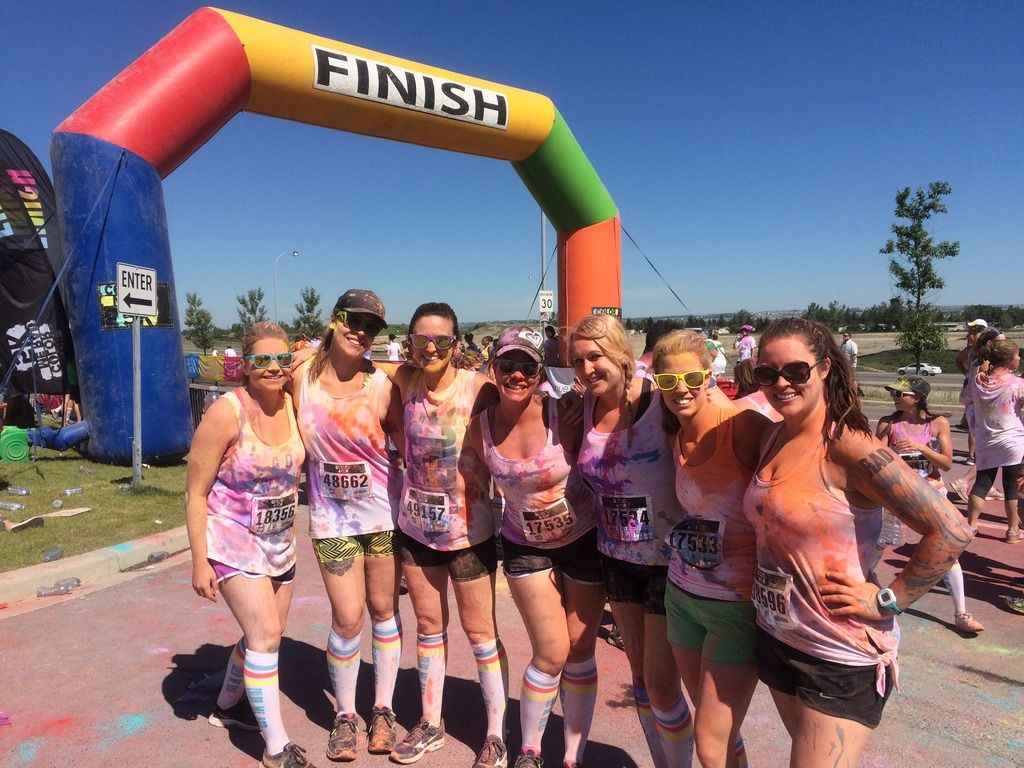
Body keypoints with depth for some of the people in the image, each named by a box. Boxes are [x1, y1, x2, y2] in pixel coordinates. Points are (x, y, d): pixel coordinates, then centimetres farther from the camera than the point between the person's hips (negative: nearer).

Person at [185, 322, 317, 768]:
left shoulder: (292, 406, -6)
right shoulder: (226, 413, -19)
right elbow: (195, 492, -14)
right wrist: (199, 561, -14)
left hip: (280, 540, 6)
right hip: (232, 539, -6)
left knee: (266, 632, 18)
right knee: (265, 632, -9)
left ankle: (228, 704, 44)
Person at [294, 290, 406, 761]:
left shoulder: (382, 386, -12)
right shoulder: (303, 377, -6)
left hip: (384, 513, -1)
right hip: (331, 516, 1)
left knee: (383, 610, 12)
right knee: (347, 618, 3)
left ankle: (382, 710, 32)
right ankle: (344, 716, 27)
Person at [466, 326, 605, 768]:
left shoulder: (563, 416, -22)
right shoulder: (481, 427, -11)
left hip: (584, 541, -1)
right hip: (525, 546, 1)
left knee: (579, 653, 10)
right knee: (551, 654, 4)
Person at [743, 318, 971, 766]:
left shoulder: (850, 449, -22)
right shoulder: (772, 438, 1)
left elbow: (951, 532, -22)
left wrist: (886, 601, -17)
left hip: (840, 658, -7)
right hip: (774, 639, 7)